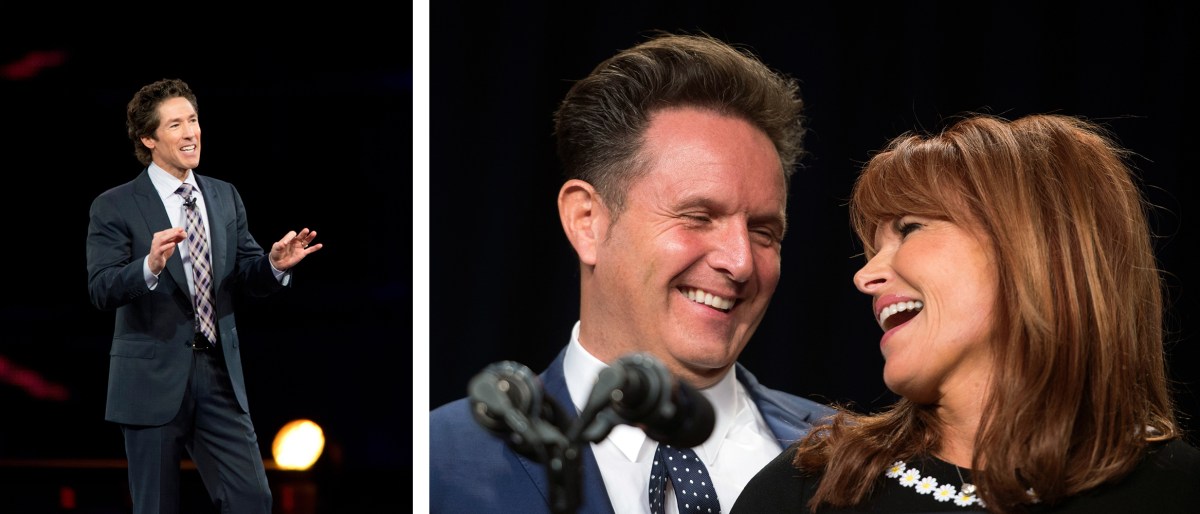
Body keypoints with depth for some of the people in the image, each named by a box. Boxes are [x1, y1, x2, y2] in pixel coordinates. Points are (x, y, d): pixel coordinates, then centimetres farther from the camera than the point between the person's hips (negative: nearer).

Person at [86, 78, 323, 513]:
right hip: (153, 379, -4)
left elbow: (251, 278, 10)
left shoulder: (225, 198, 11)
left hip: (219, 377, 4)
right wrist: (151, 265, -35)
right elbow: (102, 290, -16)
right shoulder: (114, 207, -5)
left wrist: (277, 264, -12)